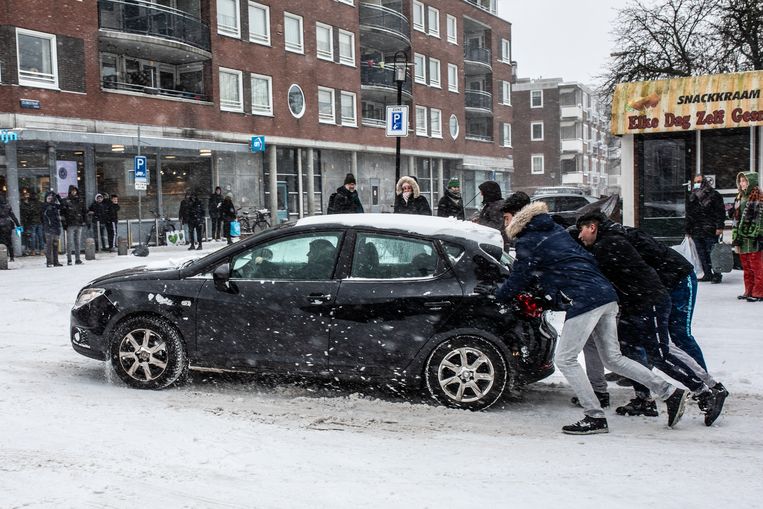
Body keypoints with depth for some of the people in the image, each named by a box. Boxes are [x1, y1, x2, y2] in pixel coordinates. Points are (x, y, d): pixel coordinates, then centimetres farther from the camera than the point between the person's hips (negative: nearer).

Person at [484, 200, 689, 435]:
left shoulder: (528, 242, -4)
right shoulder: (555, 230, 22)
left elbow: (519, 278, 2)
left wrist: (496, 295, 19)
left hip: (584, 301, -9)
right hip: (606, 295, 9)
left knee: (565, 359, -1)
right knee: (613, 358, 16)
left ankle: (595, 417, -2)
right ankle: (671, 393, 15)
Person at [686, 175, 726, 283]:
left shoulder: (713, 195, -1)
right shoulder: (692, 197, 16)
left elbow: (720, 212, -6)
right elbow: (689, 215, 20)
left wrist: (719, 227, -15)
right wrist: (688, 230, 17)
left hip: (710, 231, -6)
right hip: (696, 231, 6)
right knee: (702, 254, 8)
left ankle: (717, 275, 1)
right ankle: (707, 274, 16)